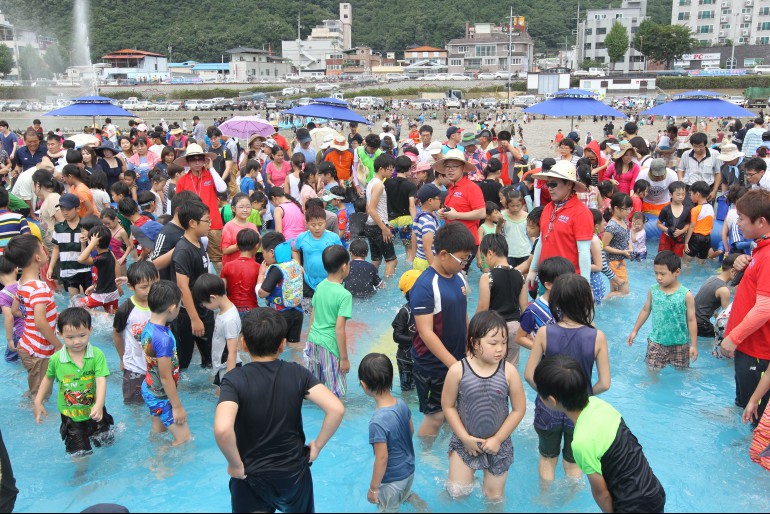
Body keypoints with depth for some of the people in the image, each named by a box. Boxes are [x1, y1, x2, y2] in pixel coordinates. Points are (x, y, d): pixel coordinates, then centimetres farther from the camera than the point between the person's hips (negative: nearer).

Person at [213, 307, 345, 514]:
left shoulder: (234, 380, -18)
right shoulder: (297, 373, -12)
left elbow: (222, 429, -34)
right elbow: (336, 409, -22)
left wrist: (235, 465, -17)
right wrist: (318, 446, -7)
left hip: (251, 476, -2)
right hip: (295, 473, 3)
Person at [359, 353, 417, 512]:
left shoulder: (378, 421, -34)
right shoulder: (401, 403, -12)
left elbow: (382, 458, -27)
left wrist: (373, 488, -14)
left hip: (392, 480, -6)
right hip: (409, 470, 6)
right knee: (406, 496, 34)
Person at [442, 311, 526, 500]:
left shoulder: (509, 371, -15)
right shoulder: (458, 370, -16)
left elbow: (519, 409, -7)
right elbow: (448, 406, -7)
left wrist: (498, 439, -8)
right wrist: (465, 438, -9)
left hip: (498, 444, 1)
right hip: (464, 443, 0)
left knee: (495, 496, 13)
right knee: (456, 493, 4)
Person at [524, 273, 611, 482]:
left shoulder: (544, 333, -19)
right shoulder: (597, 337, -19)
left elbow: (529, 375, -14)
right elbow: (605, 384, -14)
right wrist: (584, 394, 5)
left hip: (548, 408, 0)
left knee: (547, 459, 27)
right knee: (573, 464, 26)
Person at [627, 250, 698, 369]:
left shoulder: (686, 295, -13)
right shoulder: (653, 291, -5)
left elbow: (691, 320, -7)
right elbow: (645, 310, 9)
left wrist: (694, 345, -6)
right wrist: (635, 331, 13)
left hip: (679, 343, -2)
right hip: (656, 342, 2)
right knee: (652, 369, 3)